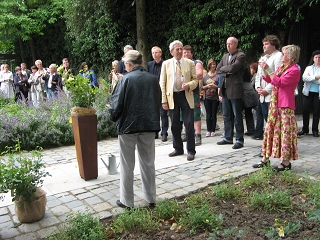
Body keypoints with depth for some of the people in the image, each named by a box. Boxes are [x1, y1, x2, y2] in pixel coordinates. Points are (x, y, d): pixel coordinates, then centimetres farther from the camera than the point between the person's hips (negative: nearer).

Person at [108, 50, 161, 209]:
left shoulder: (125, 79, -11)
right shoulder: (153, 79, 3)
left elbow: (116, 105, -12)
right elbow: (158, 102, 10)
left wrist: (114, 117, 7)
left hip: (128, 125, -4)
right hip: (149, 125, 4)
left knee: (127, 165, 9)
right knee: (148, 163, 15)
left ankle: (127, 201, 17)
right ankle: (151, 198, 25)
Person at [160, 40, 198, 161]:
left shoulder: (190, 63, 6)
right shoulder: (166, 64, 6)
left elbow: (195, 79, 7)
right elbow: (162, 83, 4)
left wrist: (189, 85, -16)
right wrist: (164, 100, -3)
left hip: (186, 96, -1)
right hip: (172, 97, 1)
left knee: (189, 124, -3)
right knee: (175, 125, 8)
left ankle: (191, 151, 8)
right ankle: (178, 149, 24)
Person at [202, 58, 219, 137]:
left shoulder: (218, 75, 1)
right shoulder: (205, 76, 9)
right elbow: (201, 87, 8)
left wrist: (215, 86, -16)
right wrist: (207, 86, -9)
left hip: (215, 97, -2)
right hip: (207, 97, 2)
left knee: (214, 114, 3)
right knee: (208, 114, 2)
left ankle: (213, 130, 11)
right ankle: (208, 130, 8)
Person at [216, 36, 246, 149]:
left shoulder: (241, 55, -6)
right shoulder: (225, 56, 18)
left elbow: (233, 68, -19)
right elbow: (218, 70, 11)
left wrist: (223, 68, -2)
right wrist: (227, 72, -7)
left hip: (235, 90, -7)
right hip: (225, 89, 8)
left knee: (237, 116, -2)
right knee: (226, 116, 13)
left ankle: (239, 140, 6)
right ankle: (228, 138, 23)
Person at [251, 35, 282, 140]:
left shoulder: (278, 56, -5)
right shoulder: (262, 58, 23)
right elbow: (258, 75, 23)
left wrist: (267, 90, -14)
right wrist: (258, 87, 6)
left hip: (272, 95, -8)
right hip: (262, 95, 8)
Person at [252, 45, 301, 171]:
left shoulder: (295, 70, -11)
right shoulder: (281, 67, 16)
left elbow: (279, 82, -19)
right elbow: (270, 80, 23)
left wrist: (268, 71, -14)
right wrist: (264, 70, 10)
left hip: (286, 105, -9)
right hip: (275, 104, 9)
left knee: (285, 132, -3)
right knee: (269, 130, 9)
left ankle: (286, 162, 6)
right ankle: (265, 159, 16)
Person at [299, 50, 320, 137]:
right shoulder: (309, 68, 11)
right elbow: (304, 78, -7)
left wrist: (310, 78, -8)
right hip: (308, 92, 2)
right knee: (305, 111, 2)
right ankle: (305, 129, 14)